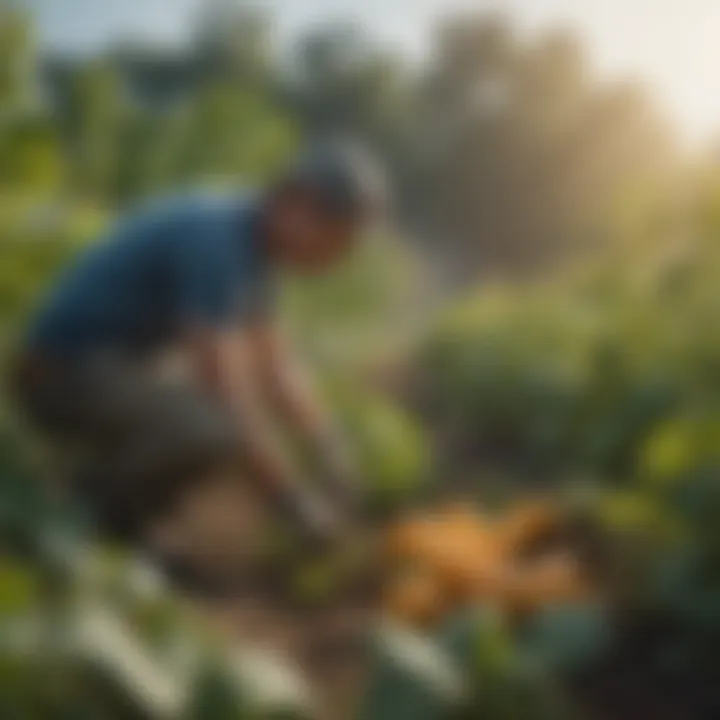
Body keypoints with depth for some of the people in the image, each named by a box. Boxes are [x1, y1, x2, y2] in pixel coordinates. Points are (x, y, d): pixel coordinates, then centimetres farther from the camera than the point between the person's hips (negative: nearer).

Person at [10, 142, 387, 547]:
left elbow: (275, 369, 11)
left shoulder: (253, 239, 4)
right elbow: (228, 393, -29)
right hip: (67, 378, -10)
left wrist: (334, 453, 2)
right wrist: (296, 502, -21)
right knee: (211, 431, -33)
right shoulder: (212, 243, -26)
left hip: (112, 377, 10)